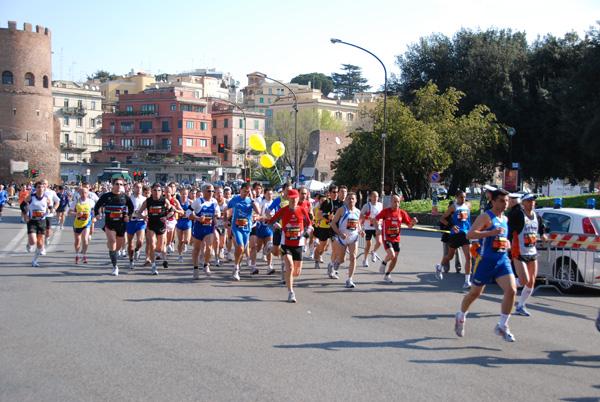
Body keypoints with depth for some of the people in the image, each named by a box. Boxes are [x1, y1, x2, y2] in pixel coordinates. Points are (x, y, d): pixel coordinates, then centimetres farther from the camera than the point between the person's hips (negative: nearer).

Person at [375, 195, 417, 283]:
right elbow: (375, 219, 4)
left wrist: (413, 223, -17)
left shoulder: (402, 213, 1)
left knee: (395, 259, 6)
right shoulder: (385, 211, -7)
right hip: (387, 238, -4)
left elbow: (409, 225, 4)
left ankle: (387, 275, 26)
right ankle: (384, 263, 11)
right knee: (391, 255, -22)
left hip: (396, 239, 4)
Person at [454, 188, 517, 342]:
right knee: (475, 293, 8)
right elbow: (469, 234, -23)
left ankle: (502, 326, 1)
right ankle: (461, 316, 35)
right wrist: (491, 232, -31)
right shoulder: (485, 217, -11)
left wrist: (507, 243, 15)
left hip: (502, 260, 6)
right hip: (486, 261, -6)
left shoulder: (505, 219, 13)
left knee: (511, 291, -12)